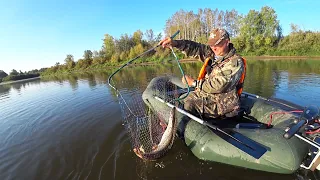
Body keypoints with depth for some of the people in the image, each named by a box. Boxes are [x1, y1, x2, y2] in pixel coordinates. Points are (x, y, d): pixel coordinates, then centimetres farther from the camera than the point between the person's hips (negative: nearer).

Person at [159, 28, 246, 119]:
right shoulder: (211, 53, 7)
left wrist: (194, 83, -16)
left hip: (220, 104, -7)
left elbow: (219, 86, -23)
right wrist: (174, 43, -21)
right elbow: (195, 47, -4)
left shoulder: (236, 62, -13)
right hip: (202, 95, 7)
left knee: (187, 105, -23)